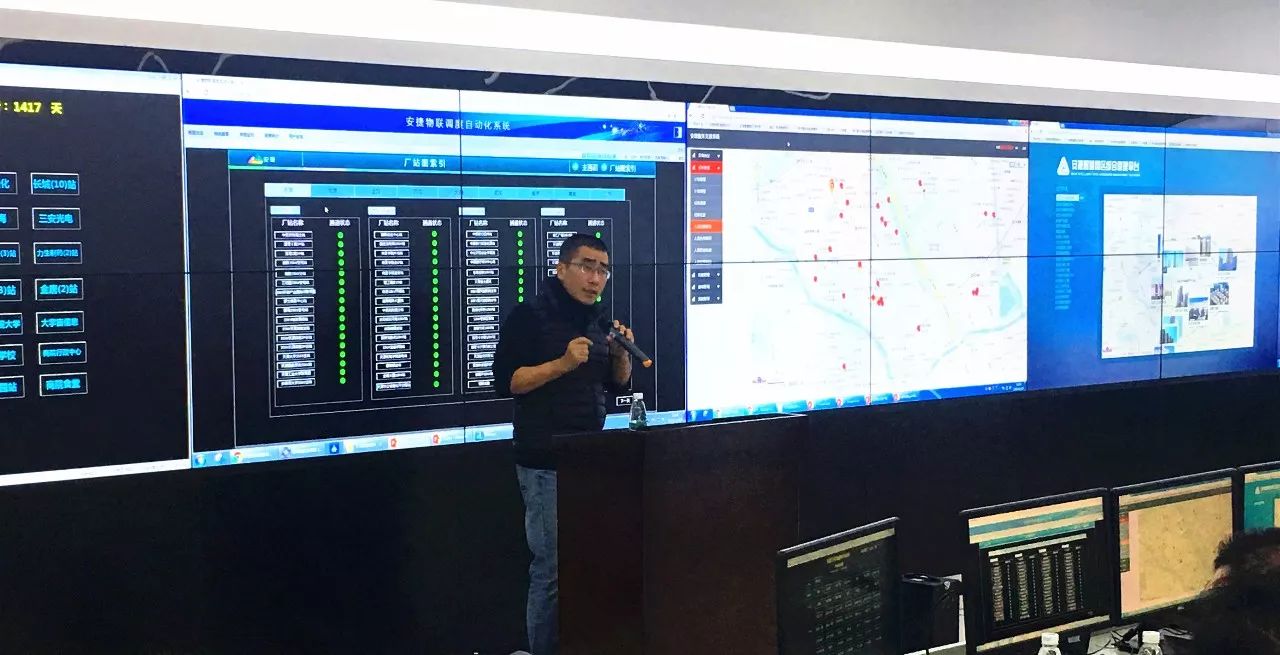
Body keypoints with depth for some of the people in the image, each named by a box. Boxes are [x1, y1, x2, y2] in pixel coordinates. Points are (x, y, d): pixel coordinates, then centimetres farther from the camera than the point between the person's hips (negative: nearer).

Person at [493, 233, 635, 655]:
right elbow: (505, 381, -13)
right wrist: (563, 363, -21)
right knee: (553, 569, -6)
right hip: (546, 465, -6)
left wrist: (622, 354, -1)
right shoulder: (529, 316, -6)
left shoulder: (599, 321, 14)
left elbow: (618, 386, 18)